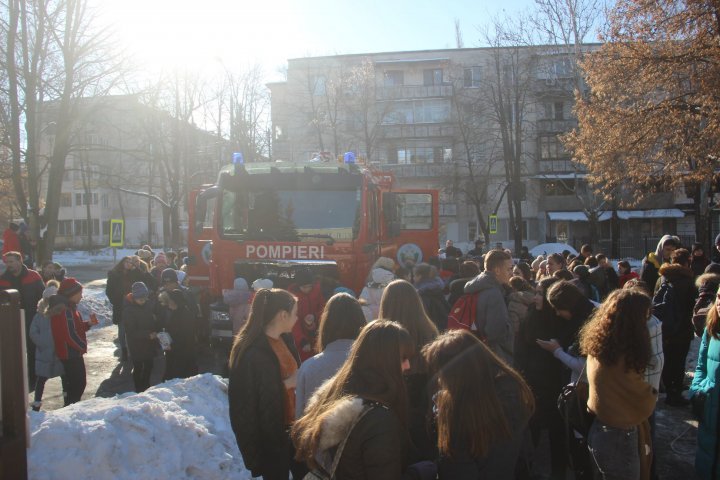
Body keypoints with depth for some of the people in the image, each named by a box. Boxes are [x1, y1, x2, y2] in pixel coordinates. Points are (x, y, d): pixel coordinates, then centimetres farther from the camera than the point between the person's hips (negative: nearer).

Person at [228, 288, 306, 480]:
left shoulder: (285, 338, 3)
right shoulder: (252, 352, -22)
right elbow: (246, 401, -22)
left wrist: (297, 381, -4)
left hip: (292, 426, 7)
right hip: (270, 434, -7)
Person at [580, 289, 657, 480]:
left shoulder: (599, 344, -3)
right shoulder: (621, 357, -29)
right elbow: (644, 402, -14)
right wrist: (653, 394, 6)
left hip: (600, 430, 8)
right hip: (618, 438, -8)